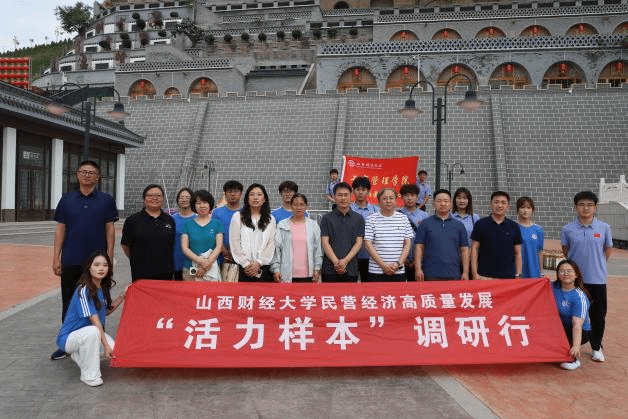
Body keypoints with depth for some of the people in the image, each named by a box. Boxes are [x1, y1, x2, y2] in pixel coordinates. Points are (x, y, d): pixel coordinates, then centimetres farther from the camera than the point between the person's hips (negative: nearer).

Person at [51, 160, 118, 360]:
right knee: (69, 302, 10)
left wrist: (109, 257, -6)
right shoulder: (67, 200, 6)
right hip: (70, 261, 2)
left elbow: (110, 229, 0)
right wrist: (56, 258, 0)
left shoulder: (106, 200, 1)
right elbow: (60, 229, 5)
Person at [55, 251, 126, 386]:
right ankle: (89, 375, -20)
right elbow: (94, 319, -25)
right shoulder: (84, 290, -22)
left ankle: (79, 354, 13)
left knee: (115, 350, -16)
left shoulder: (104, 288, 2)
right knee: (92, 331, -38)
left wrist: (122, 296, 2)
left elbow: (106, 310, 12)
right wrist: (105, 345, -25)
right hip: (68, 337, -8)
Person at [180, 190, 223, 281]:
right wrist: (201, 261, -12)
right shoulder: (188, 224, 11)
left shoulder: (217, 223, 10)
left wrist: (207, 264, -10)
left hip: (212, 269, 0)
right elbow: (184, 248, 2)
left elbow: (219, 246, 2)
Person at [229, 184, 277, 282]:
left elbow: (271, 244, 4)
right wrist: (245, 263, -6)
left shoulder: (271, 220, 12)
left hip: (263, 267, 1)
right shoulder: (237, 217, 9)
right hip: (243, 268, -1)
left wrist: (259, 263, -7)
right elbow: (234, 243, 2)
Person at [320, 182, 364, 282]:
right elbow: (325, 242, -1)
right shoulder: (327, 218, 6)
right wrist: (336, 262, -13)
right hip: (330, 270, -1)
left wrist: (345, 261, -10)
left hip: (351, 269, 1)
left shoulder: (358, 219, 9)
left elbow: (358, 242, 3)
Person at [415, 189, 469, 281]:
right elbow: (419, 247, 2)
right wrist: (418, 269, -7)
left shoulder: (459, 225, 12)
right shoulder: (425, 224, 7)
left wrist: (465, 272, 3)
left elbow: (464, 250, 11)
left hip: (453, 275, 2)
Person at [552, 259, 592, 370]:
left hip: (581, 332, -5)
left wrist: (576, 346, -41)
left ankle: (574, 359, -6)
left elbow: (577, 324, -29)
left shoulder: (579, 297, -20)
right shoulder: (553, 287, -4)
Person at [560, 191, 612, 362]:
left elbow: (608, 250, 8)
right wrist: (577, 264, 7)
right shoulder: (567, 229, -4)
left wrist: (597, 265, 9)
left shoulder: (604, 228, -4)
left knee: (598, 314, 9)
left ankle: (596, 347, 26)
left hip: (597, 279, 0)